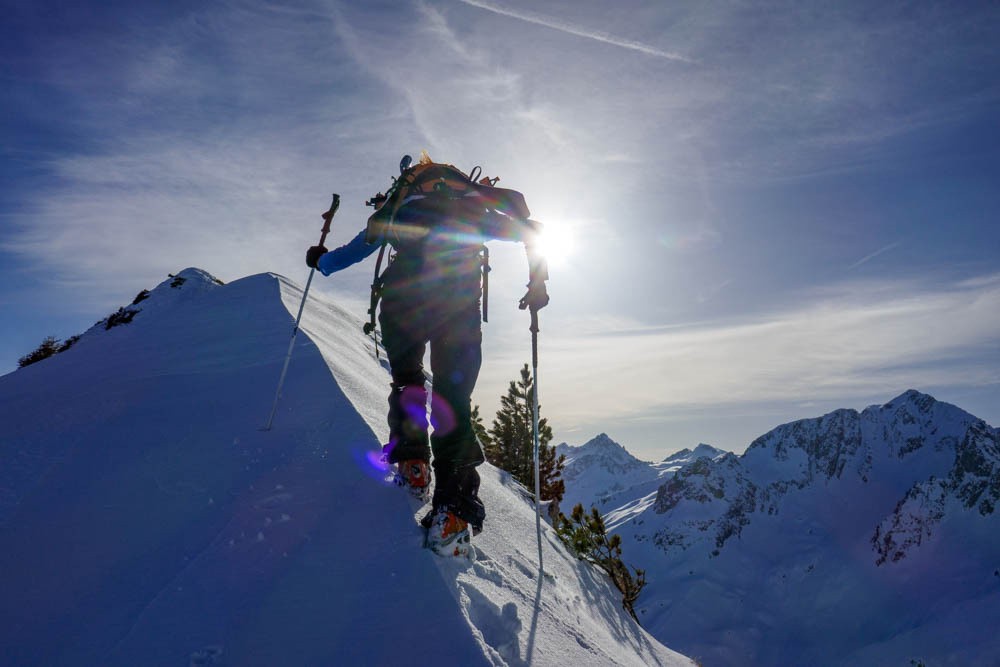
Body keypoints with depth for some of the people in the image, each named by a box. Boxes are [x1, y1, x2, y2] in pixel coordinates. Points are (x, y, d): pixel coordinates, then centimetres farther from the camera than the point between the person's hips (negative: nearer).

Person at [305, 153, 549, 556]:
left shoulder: (397, 204, 30)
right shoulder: (476, 202, 32)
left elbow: (353, 251, 33)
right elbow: (529, 231, 22)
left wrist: (320, 260, 52)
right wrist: (537, 282, 27)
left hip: (405, 288, 0)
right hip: (460, 295, 0)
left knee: (406, 380, 23)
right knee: (454, 399, 1)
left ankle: (411, 465, 10)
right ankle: (453, 505, -10)